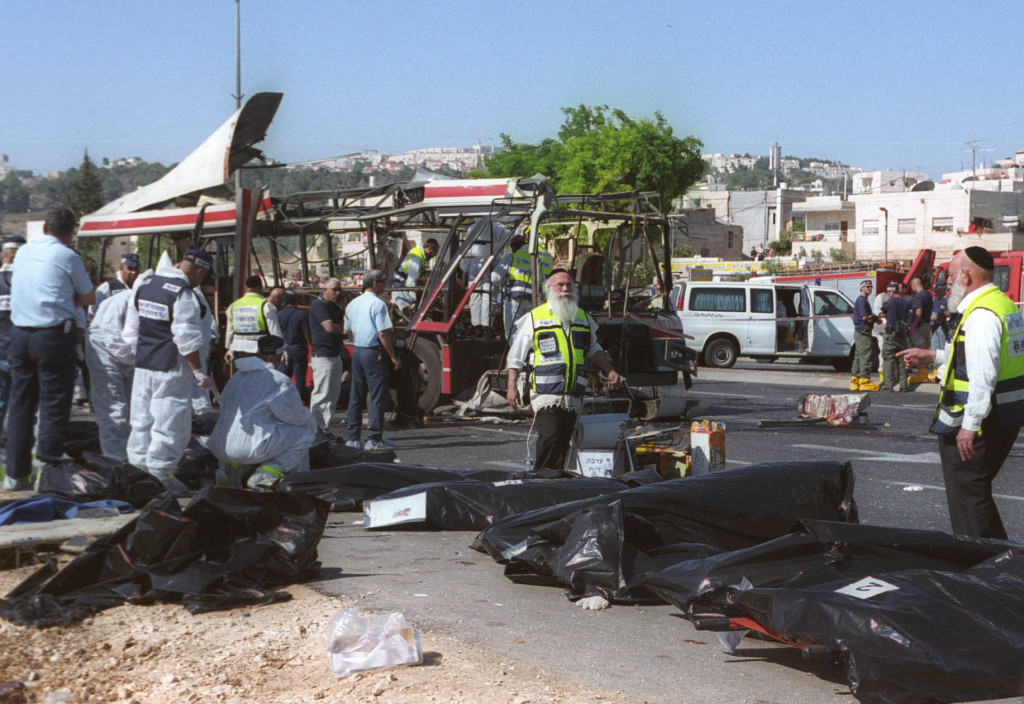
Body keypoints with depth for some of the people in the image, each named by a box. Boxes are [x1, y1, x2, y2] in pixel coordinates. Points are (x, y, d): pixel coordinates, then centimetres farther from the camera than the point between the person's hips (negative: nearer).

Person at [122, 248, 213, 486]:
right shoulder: (184, 296, -17)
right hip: (171, 371, -8)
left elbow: (131, 330, 13)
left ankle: (137, 469, 23)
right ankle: (159, 475, 4)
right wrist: (199, 371, -11)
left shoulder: (142, 288, 8)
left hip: (143, 367, 8)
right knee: (170, 425, 0)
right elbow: (187, 340, -18)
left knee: (141, 422, 16)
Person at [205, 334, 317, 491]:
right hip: (249, 448, -8)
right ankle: (265, 475, -7)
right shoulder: (278, 381, -6)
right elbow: (296, 416, -1)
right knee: (304, 432, 5)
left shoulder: (237, 377, 18)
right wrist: (313, 424, 23)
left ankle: (233, 467, 13)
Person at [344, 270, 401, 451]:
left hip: (357, 351, 8)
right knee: (377, 396, -5)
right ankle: (374, 439, -7)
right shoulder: (378, 304, -12)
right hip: (374, 352, -8)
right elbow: (383, 334, -16)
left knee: (356, 396, 12)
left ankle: (352, 437, 15)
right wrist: (393, 356, -10)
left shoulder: (353, 304, 13)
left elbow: (347, 331, 20)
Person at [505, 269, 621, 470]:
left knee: (563, 443, 5)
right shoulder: (534, 318, 4)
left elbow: (593, 350, 31)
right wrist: (512, 386, -3)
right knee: (549, 437, -18)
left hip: (573, 396, 5)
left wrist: (610, 371, 17)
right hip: (546, 394, -5)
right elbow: (516, 355, 5)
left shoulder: (583, 318, 18)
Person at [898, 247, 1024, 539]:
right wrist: (932, 356, 25)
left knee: (967, 496, -3)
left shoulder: (981, 315, -20)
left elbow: (983, 375, -26)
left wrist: (970, 425, -25)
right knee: (977, 491, 20)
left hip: (980, 418, -11)